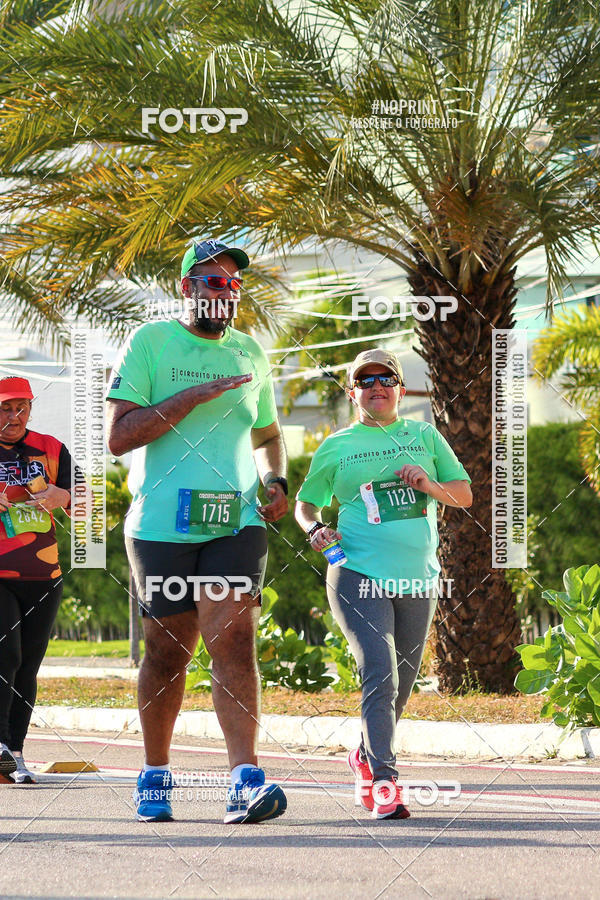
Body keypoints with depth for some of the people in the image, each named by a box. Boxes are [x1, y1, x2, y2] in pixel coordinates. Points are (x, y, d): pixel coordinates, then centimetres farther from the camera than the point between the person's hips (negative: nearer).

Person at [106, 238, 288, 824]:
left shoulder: (249, 353, 14)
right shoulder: (150, 343, 0)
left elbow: (267, 435, 29)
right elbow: (118, 436, -10)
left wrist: (276, 480, 8)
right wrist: (192, 395, -17)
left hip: (236, 521, 2)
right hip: (162, 526, -2)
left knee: (233, 640, -14)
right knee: (167, 652, 6)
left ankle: (245, 781, -22)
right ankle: (155, 776, 24)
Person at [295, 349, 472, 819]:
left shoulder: (425, 436, 12)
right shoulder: (337, 447, 6)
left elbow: (465, 495, 14)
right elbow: (305, 503, 16)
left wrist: (430, 485, -7)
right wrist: (315, 529, -7)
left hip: (417, 582, 4)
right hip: (360, 578, -4)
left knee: (400, 685, 12)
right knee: (381, 677, -19)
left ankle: (365, 758, 36)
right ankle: (385, 783, -21)